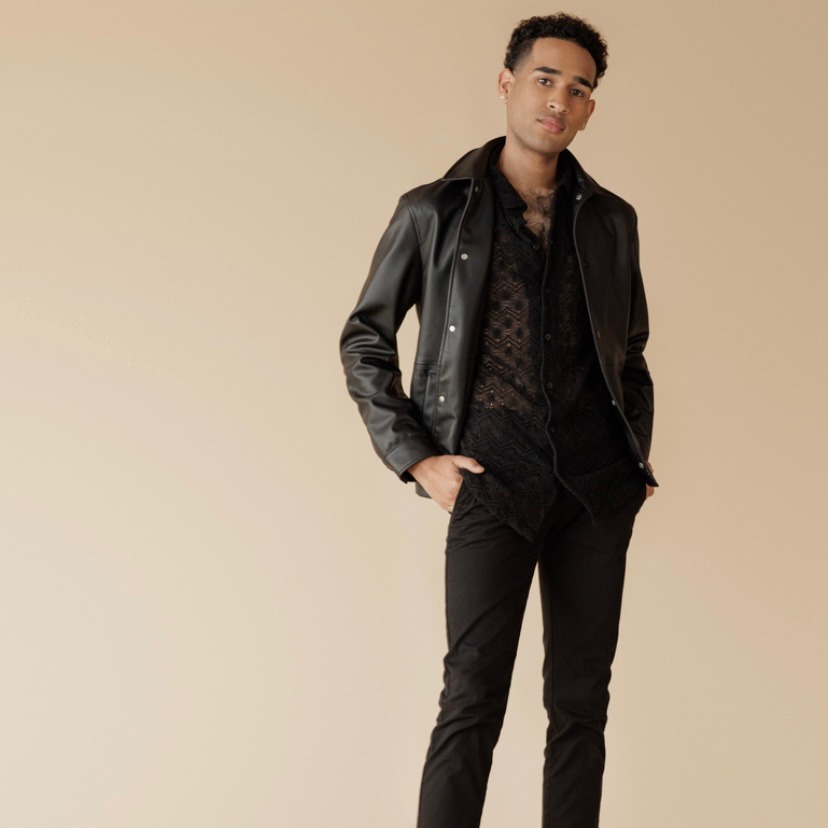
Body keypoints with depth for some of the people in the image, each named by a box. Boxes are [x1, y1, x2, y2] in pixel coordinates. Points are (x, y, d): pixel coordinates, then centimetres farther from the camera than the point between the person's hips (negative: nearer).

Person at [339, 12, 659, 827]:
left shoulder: (610, 219, 12)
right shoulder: (434, 211, 3)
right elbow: (363, 340, 6)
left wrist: (638, 458, 10)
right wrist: (415, 458, -2)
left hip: (597, 482, 4)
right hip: (495, 478, -3)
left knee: (581, 701, 8)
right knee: (472, 702, -7)